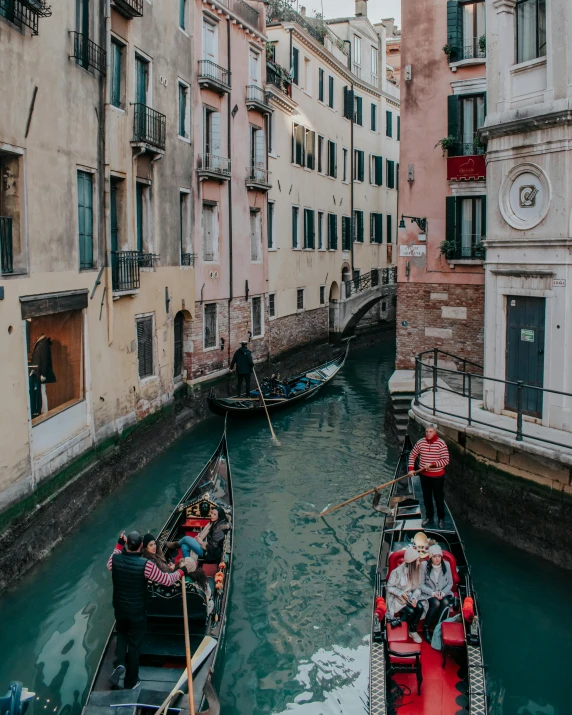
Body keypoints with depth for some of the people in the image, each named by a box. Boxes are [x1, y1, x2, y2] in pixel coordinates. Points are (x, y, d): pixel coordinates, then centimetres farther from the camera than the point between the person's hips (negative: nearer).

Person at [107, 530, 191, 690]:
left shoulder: (115, 559, -15)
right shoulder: (146, 565, -26)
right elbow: (166, 580, -15)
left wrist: (119, 545, 16)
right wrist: (181, 571, 2)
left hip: (119, 609, 3)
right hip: (137, 612, -3)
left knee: (122, 634, 30)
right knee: (134, 645, 13)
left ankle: (119, 663, 6)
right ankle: (130, 682, 25)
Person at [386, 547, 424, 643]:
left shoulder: (416, 570, -3)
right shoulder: (397, 572, -20)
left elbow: (417, 588, 1)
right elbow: (389, 587, -10)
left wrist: (414, 597, -18)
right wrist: (401, 593, -23)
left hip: (409, 596, 5)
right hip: (397, 598, -5)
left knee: (420, 607, -23)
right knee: (410, 611, -27)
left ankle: (413, 631, -3)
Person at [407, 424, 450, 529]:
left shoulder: (441, 444, -16)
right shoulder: (421, 442, -4)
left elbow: (446, 460, -17)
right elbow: (412, 455, 7)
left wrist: (432, 464, -24)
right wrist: (411, 468, -2)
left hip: (437, 476, -4)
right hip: (424, 475, 4)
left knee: (439, 499, 9)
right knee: (427, 498, 16)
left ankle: (441, 519, 25)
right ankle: (429, 517, 33)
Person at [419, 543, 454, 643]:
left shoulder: (446, 565, -1)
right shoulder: (424, 565, -10)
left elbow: (450, 583, 6)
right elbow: (421, 584, -7)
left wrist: (443, 592, -12)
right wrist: (433, 593, -18)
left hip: (444, 594, 3)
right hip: (428, 594, -3)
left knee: (445, 602, -30)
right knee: (436, 603, -32)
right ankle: (426, 629, -15)